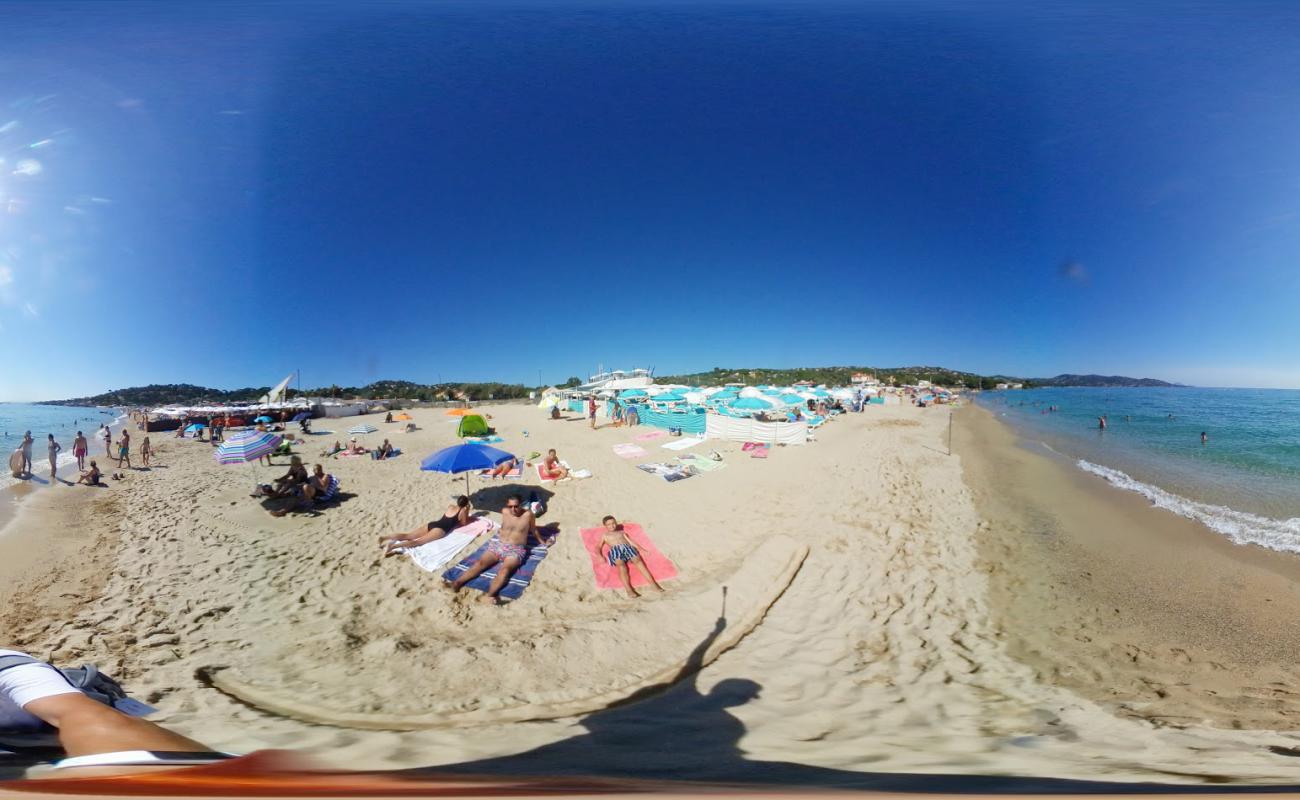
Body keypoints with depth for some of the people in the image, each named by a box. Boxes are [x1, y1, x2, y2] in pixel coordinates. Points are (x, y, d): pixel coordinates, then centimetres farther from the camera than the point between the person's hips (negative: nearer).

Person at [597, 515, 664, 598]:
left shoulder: (622, 532, 35)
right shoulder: (604, 535, 29)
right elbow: (598, 547, 17)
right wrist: (600, 556, -6)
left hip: (627, 547, 2)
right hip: (615, 550, -1)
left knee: (638, 560, -29)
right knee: (621, 565, -35)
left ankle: (653, 584, -41)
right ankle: (628, 590, -51)